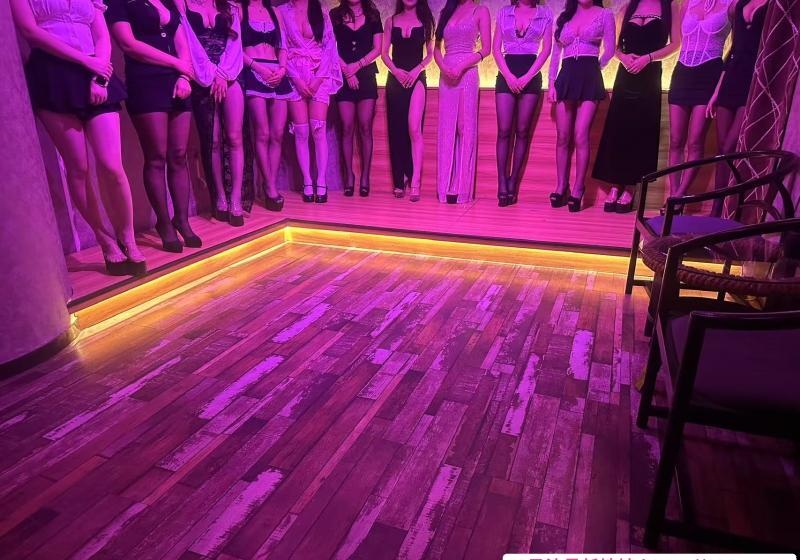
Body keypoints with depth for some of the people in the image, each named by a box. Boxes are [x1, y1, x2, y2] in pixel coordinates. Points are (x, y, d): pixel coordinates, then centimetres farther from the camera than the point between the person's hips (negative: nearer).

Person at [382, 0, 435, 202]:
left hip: (416, 78, -2)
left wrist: (416, 70, -11)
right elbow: (384, 52, 7)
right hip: (395, 79, 3)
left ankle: (415, 181, -18)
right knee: (396, 130, 2)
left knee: (414, 128, -18)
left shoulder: (425, 21, 8)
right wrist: (396, 71, -9)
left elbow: (430, 53, 5)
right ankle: (399, 181, 8)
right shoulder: (391, 21, 12)